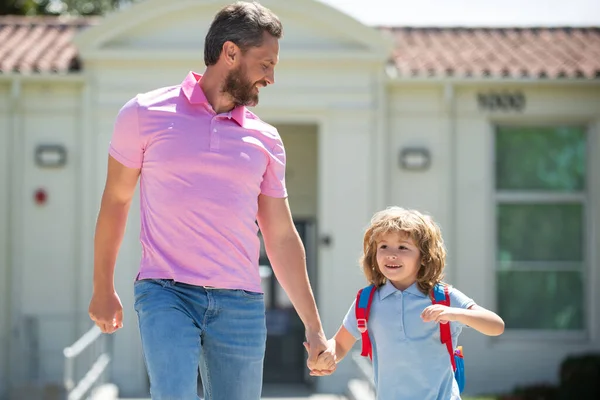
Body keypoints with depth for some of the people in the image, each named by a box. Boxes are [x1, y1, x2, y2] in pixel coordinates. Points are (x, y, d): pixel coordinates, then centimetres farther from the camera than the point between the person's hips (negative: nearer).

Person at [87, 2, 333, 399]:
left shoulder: (266, 139, 11)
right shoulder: (145, 114, 3)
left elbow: (282, 237, 15)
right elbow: (115, 201, 12)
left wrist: (314, 327, 14)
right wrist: (103, 288, 16)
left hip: (242, 305, 3)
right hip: (166, 292, -3)